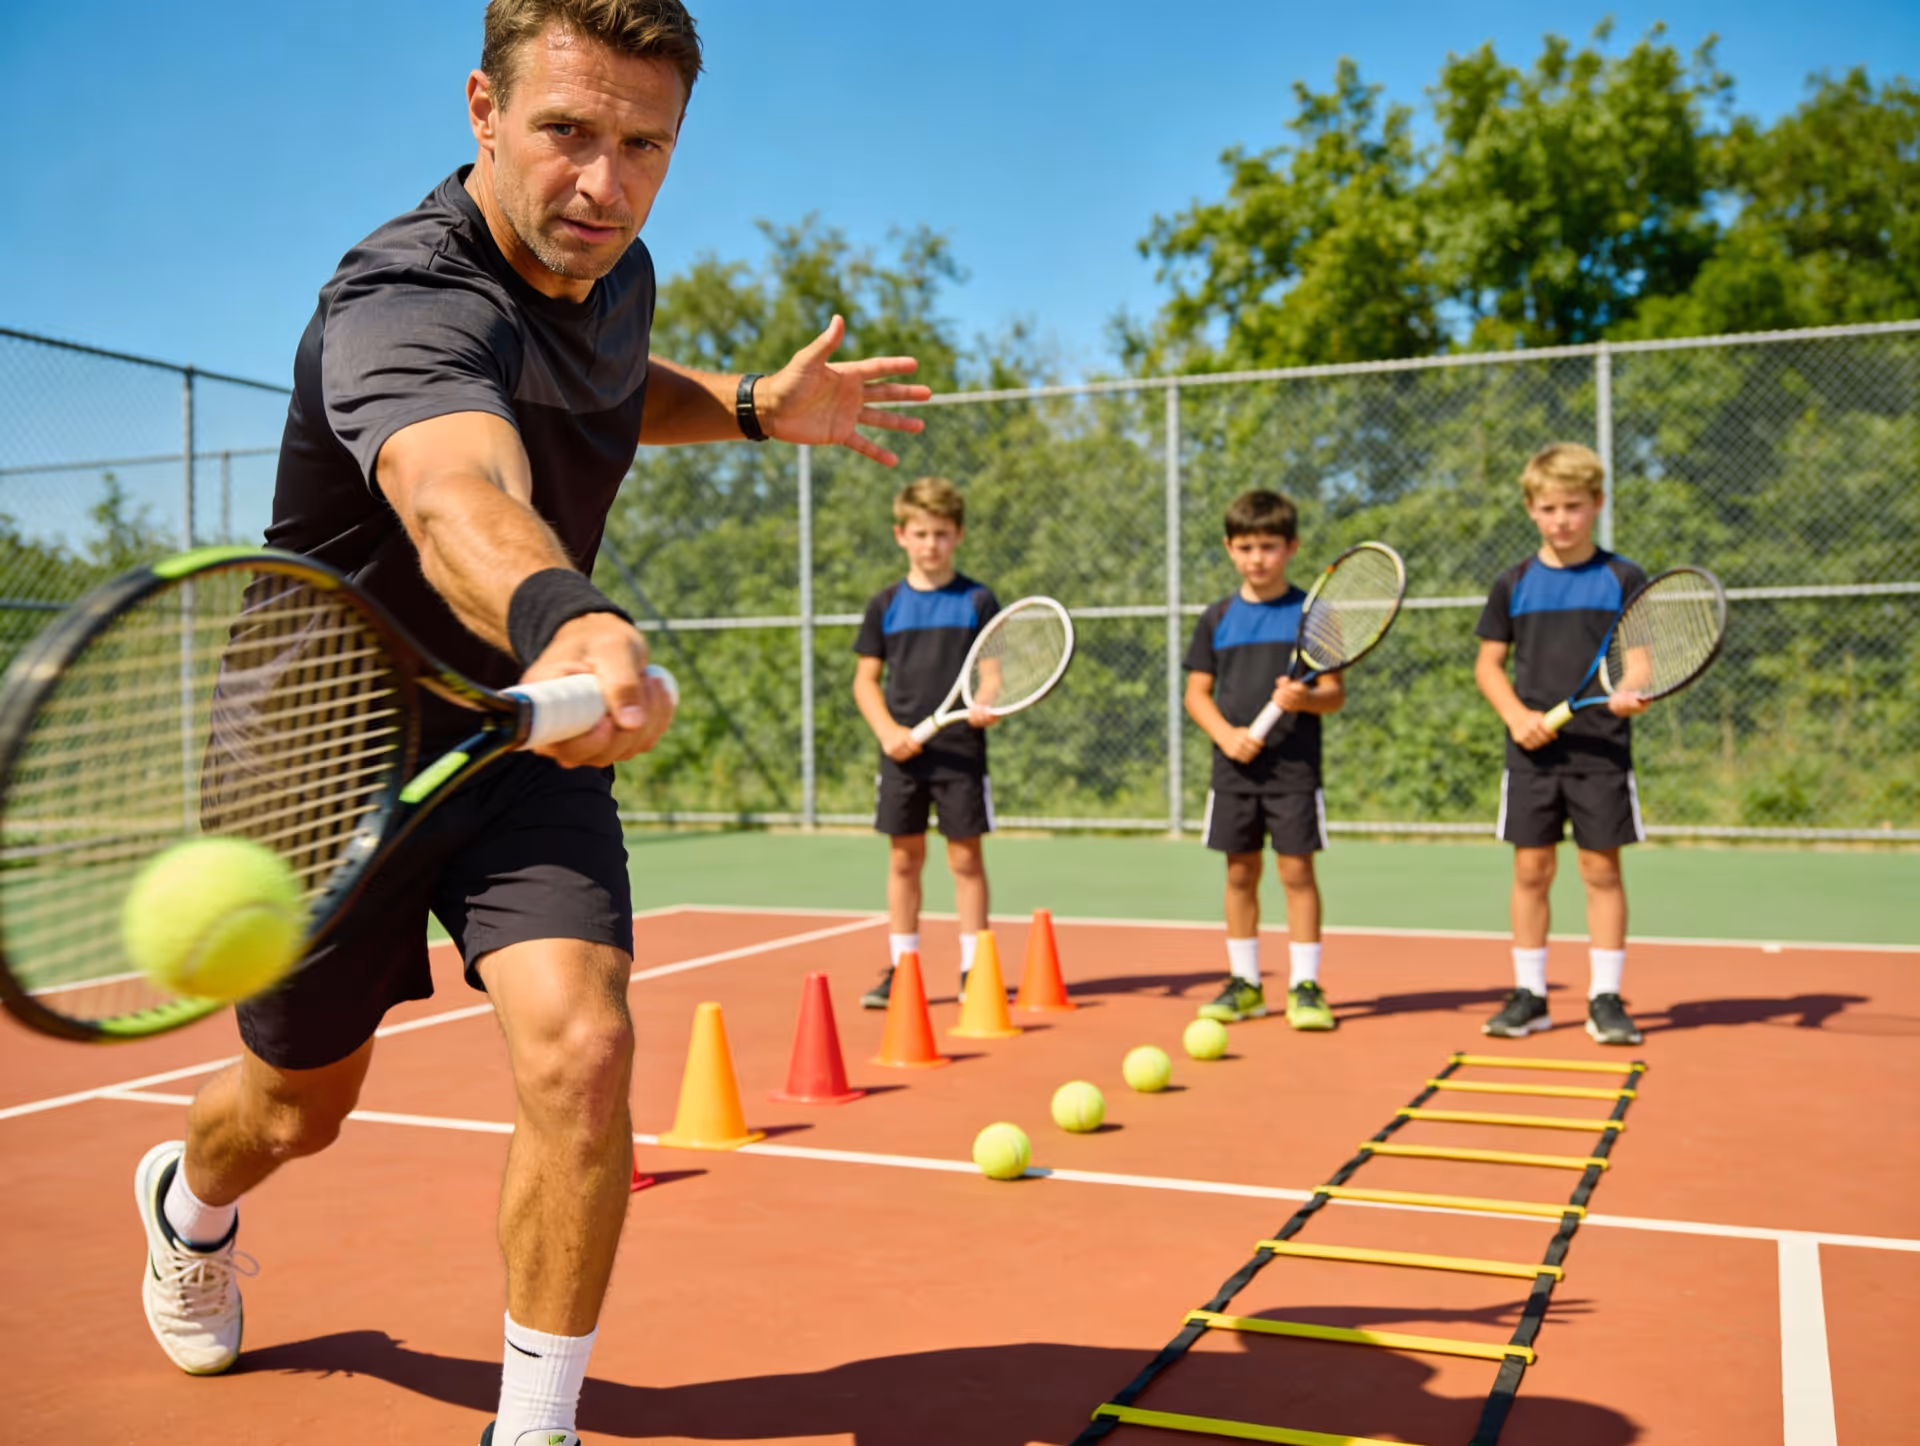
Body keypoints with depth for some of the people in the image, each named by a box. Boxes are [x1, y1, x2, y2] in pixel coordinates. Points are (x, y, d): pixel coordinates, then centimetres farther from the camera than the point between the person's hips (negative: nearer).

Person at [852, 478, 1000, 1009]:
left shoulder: (978, 601, 2)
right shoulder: (885, 605, 6)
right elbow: (865, 680, 8)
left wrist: (987, 705, -19)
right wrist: (887, 730, -7)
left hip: (961, 750, -2)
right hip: (903, 754, 2)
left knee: (966, 857, 2)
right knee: (903, 857, 7)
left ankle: (973, 970, 11)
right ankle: (900, 970, 15)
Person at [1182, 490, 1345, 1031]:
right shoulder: (1218, 617, 7)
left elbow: (1336, 692, 0)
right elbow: (1197, 692, 9)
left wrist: (1306, 697, -22)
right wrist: (1226, 735, -9)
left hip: (1294, 766, -2)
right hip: (1235, 766, 3)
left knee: (1296, 869, -3)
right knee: (1240, 872, 8)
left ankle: (1305, 986, 6)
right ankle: (1244, 984, 19)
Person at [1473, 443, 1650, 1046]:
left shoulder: (1622, 579, 2)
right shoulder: (1514, 583, 6)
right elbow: (1489, 663, 10)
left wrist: (1630, 694, -20)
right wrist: (1516, 714, -7)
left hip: (1602, 748, -1)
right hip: (1533, 749, 2)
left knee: (1602, 868, 1)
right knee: (1531, 869, 5)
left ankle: (1605, 997, 10)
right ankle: (1529, 995, 15)